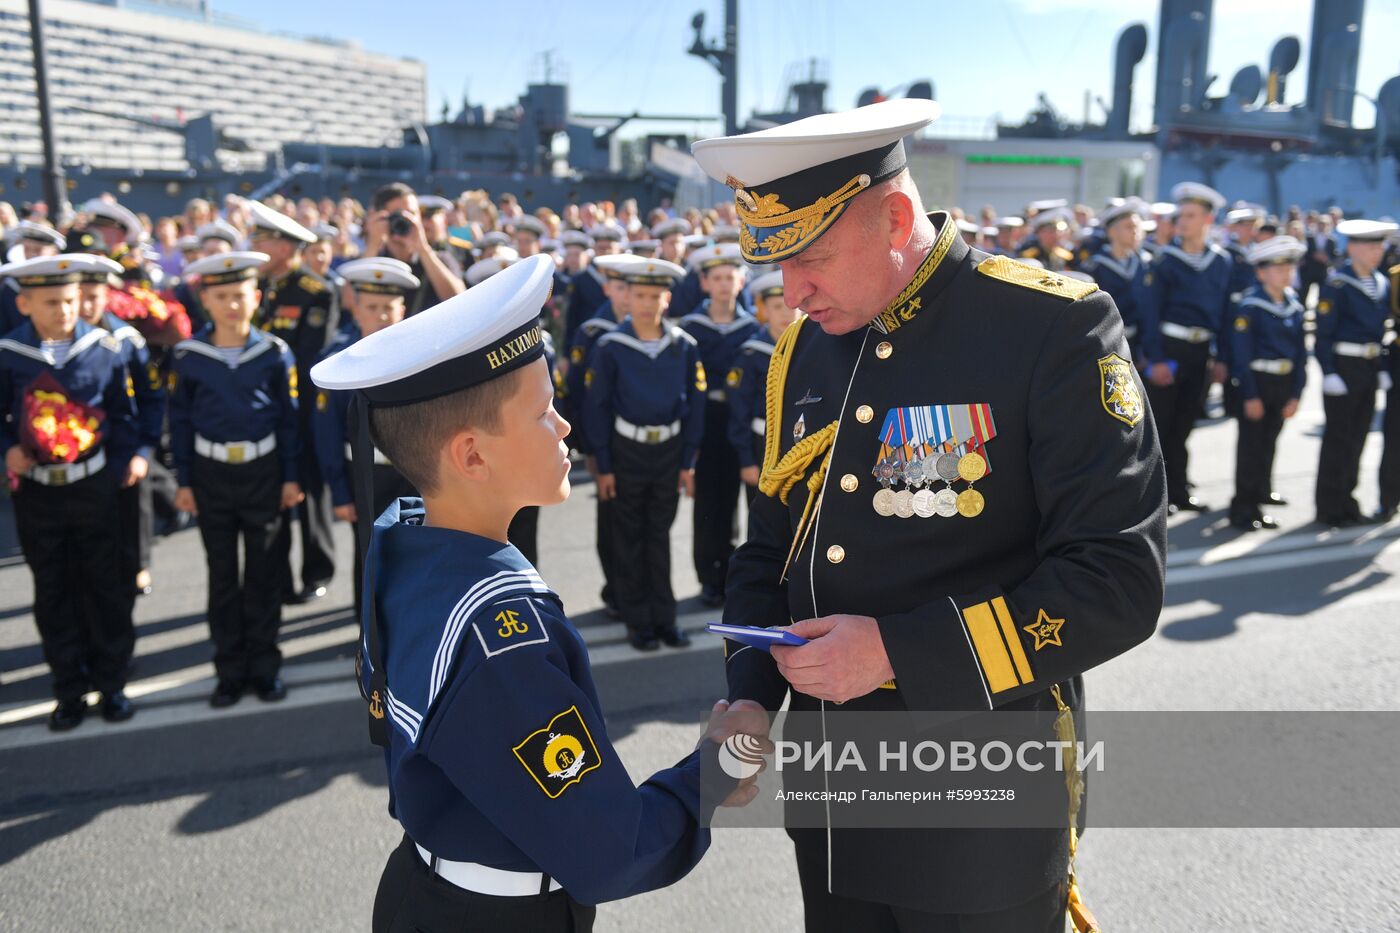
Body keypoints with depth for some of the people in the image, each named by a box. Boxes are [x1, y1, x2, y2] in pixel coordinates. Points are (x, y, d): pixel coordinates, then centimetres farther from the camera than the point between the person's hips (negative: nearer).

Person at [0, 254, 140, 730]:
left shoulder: (106, 349, -5)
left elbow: (123, 414, 2)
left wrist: (128, 458, -8)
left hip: (95, 488, 0)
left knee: (107, 589, 7)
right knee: (53, 595, 11)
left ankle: (111, 684, 22)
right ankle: (70, 691, 24)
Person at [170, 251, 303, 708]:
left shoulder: (275, 352, -6)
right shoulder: (189, 354, -4)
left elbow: (289, 417, -1)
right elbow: (180, 420, 2)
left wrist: (291, 476, -2)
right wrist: (184, 481, 0)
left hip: (263, 471, -1)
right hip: (211, 474, 1)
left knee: (264, 571, 8)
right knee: (222, 574, 10)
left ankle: (264, 665, 21)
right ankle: (230, 669, 21)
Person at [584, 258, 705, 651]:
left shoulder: (684, 346, -3)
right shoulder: (610, 348, -9)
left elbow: (695, 404, 2)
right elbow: (597, 408, -6)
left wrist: (688, 462, 1)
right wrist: (604, 467, -6)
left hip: (669, 452, 2)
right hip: (627, 452, -2)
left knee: (660, 535, 12)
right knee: (630, 538, 8)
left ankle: (664, 617, 22)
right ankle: (638, 622, 19)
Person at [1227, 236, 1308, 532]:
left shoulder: (1294, 306, 7)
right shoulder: (1249, 305, -12)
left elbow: (1300, 352, 10)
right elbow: (1241, 353, -13)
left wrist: (1295, 394, 4)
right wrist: (1250, 395, -15)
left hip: (1284, 383, 6)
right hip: (1256, 382, -6)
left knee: (1269, 444, 11)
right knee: (1251, 446, 0)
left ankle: (1257, 503, 20)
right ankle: (1243, 509, 9)